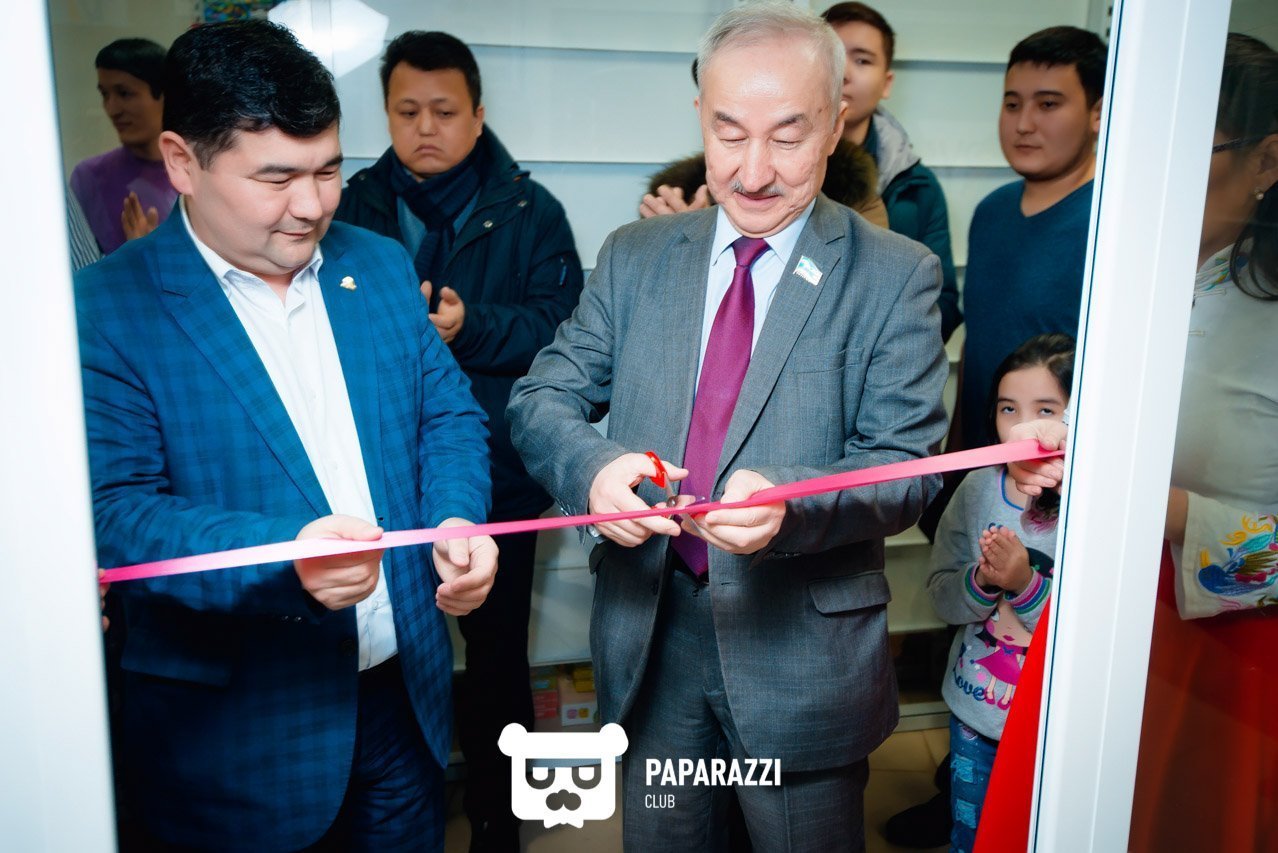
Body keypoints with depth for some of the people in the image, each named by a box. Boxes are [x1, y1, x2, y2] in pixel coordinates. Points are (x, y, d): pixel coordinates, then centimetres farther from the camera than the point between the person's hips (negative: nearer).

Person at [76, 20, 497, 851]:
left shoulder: (382, 265, 4)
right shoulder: (105, 309, -11)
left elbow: (449, 413, 8)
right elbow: (116, 511, -16)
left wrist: (457, 520, -12)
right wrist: (285, 557, -33)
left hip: (407, 691, 5)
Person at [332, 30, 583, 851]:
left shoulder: (529, 211, -1)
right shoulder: (355, 207, 5)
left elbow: (561, 323, -11)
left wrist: (471, 326, -25)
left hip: (496, 476, -2)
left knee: (496, 656, 12)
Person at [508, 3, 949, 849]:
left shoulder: (897, 277, -6)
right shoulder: (635, 257, 4)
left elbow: (908, 464, -11)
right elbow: (542, 397, 1)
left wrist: (790, 502, -31)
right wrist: (594, 463, -22)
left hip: (803, 647, -2)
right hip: (647, 631, 3)